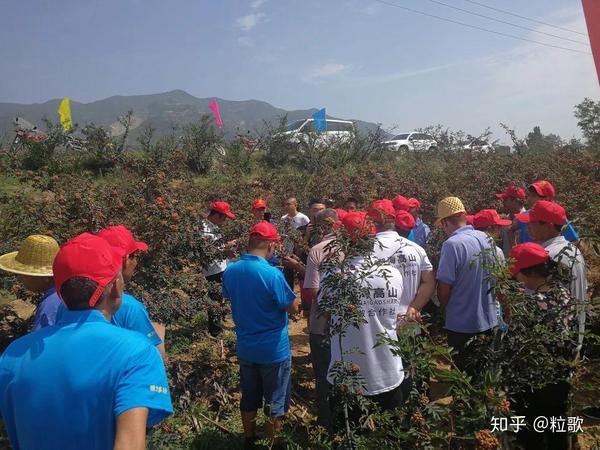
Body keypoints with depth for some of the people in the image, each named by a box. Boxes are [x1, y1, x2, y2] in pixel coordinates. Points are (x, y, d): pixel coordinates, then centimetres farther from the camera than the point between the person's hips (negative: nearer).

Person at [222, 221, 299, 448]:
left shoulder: (230, 271, -6)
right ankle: (272, 443, 28)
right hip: (274, 350, -6)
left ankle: (250, 440, 39)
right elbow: (293, 308, -15)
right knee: (275, 403, 14)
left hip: (245, 348, 6)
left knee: (249, 398, 23)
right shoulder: (272, 273, -25)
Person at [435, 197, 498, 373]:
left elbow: (444, 289, -19)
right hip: (488, 320, 6)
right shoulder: (486, 239, -2)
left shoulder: (452, 244, -22)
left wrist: (444, 308, 1)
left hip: (462, 324, -6)